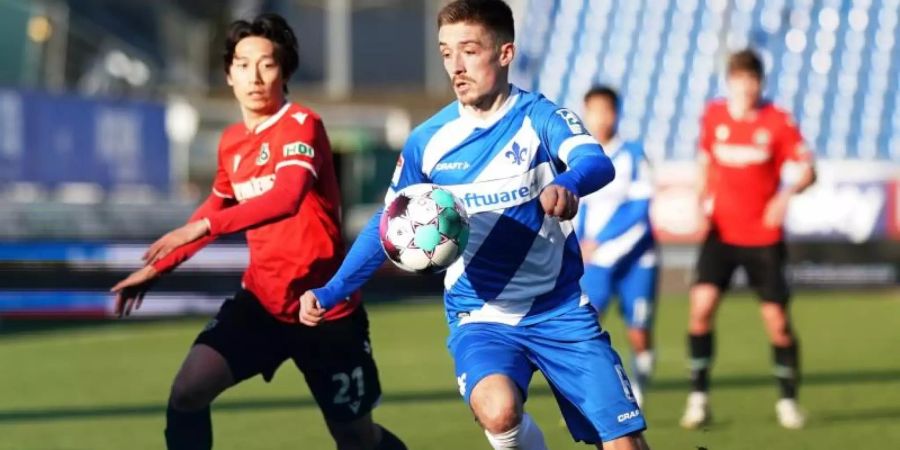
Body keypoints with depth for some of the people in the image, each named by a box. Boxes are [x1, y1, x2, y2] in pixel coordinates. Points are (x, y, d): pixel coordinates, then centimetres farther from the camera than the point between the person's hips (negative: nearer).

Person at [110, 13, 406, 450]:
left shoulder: (301, 125, -15)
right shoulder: (231, 142, 6)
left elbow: (287, 196, -34)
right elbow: (217, 208, 25)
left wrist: (202, 227, -42)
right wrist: (157, 268, 24)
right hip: (261, 299, 5)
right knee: (187, 393, -15)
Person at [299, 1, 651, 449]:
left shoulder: (539, 117, -8)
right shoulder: (428, 141, 0)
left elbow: (597, 162, -28)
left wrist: (567, 185, -52)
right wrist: (331, 292, 0)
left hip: (559, 310, 0)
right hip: (480, 316, 0)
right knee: (498, 409, -32)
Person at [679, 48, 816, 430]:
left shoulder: (778, 122, -7)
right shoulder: (713, 115, 2)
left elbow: (807, 170, -9)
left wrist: (787, 193, -28)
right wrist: (702, 202, 7)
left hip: (764, 237, -2)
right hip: (720, 232, 2)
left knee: (777, 319, -2)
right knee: (702, 305, -15)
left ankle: (788, 401, 16)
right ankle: (698, 397, -7)